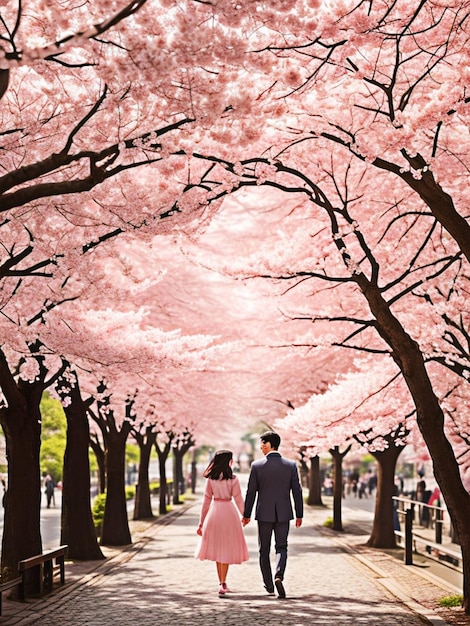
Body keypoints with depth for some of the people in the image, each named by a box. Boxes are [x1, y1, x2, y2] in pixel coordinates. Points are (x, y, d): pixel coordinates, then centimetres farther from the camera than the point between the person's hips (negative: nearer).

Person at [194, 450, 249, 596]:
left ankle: (222, 583, 21)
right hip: (229, 512, -3)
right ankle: (223, 584, -7)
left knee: (217, 548, 14)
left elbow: (206, 501, 2)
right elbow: (238, 500, -5)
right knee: (226, 549, 3)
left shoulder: (210, 479, 0)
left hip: (214, 512, 3)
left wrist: (201, 523, 6)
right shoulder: (232, 479, -8)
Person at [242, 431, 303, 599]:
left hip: (264, 513, -1)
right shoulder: (291, 465, -3)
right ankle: (279, 576, -16)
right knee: (281, 548, 9)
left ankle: (268, 585, 18)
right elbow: (297, 492, -1)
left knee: (264, 550, 12)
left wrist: (246, 515, 6)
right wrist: (299, 515, 7)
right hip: (283, 514, 1)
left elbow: (251, 492, -3)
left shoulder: (257, 465, -7)